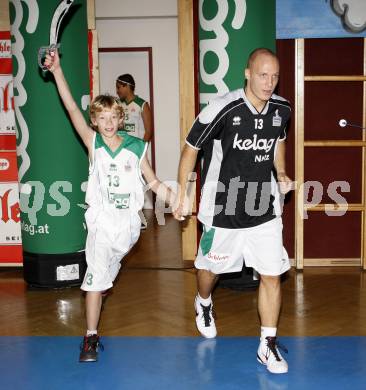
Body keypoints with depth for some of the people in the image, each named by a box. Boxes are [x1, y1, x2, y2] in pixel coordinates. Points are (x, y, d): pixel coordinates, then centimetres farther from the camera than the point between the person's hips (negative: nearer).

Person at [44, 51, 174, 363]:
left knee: (111, 266, 18)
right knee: (97, 273, -8)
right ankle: (91, 337, -2)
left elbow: (153, 181, 8)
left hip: (129, 220, 2)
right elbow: (72, 108, -12)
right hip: (102, 219, -2)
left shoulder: (136, 147, 1)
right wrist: (57, 71, -20)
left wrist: (175, 201, 0)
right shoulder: (93, 143, -3)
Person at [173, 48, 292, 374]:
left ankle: (268, 346, 16)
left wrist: (282, 174, 4)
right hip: (223, 209, -3)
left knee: (272, 275, 0)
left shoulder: (281, 109, -4)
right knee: (211, 266, 18)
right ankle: (204, 304, 54)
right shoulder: (222, 109, -20)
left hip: (265, 209, 3)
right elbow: (191, 149, -7)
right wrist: (182, 196, -2)